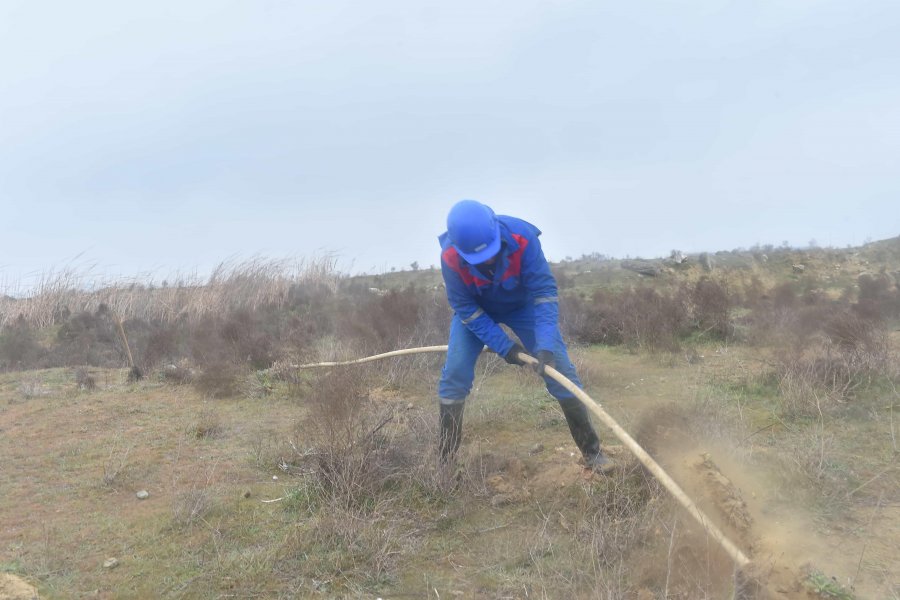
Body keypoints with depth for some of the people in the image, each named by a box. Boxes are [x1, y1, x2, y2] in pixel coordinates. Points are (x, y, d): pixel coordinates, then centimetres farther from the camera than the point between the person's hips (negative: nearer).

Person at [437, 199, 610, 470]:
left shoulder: (522, 237, -37)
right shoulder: (450, 257, -34)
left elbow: (545, 291, -33)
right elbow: (465, 308, -24)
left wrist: (546, 346, -43)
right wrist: (504, 347, -30)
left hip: (523, 305, 0)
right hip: (476, 308, 0)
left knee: (558, 367, -8)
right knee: (454, 375, -12)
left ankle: (591, 450, 5)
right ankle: (445, 461, 2)